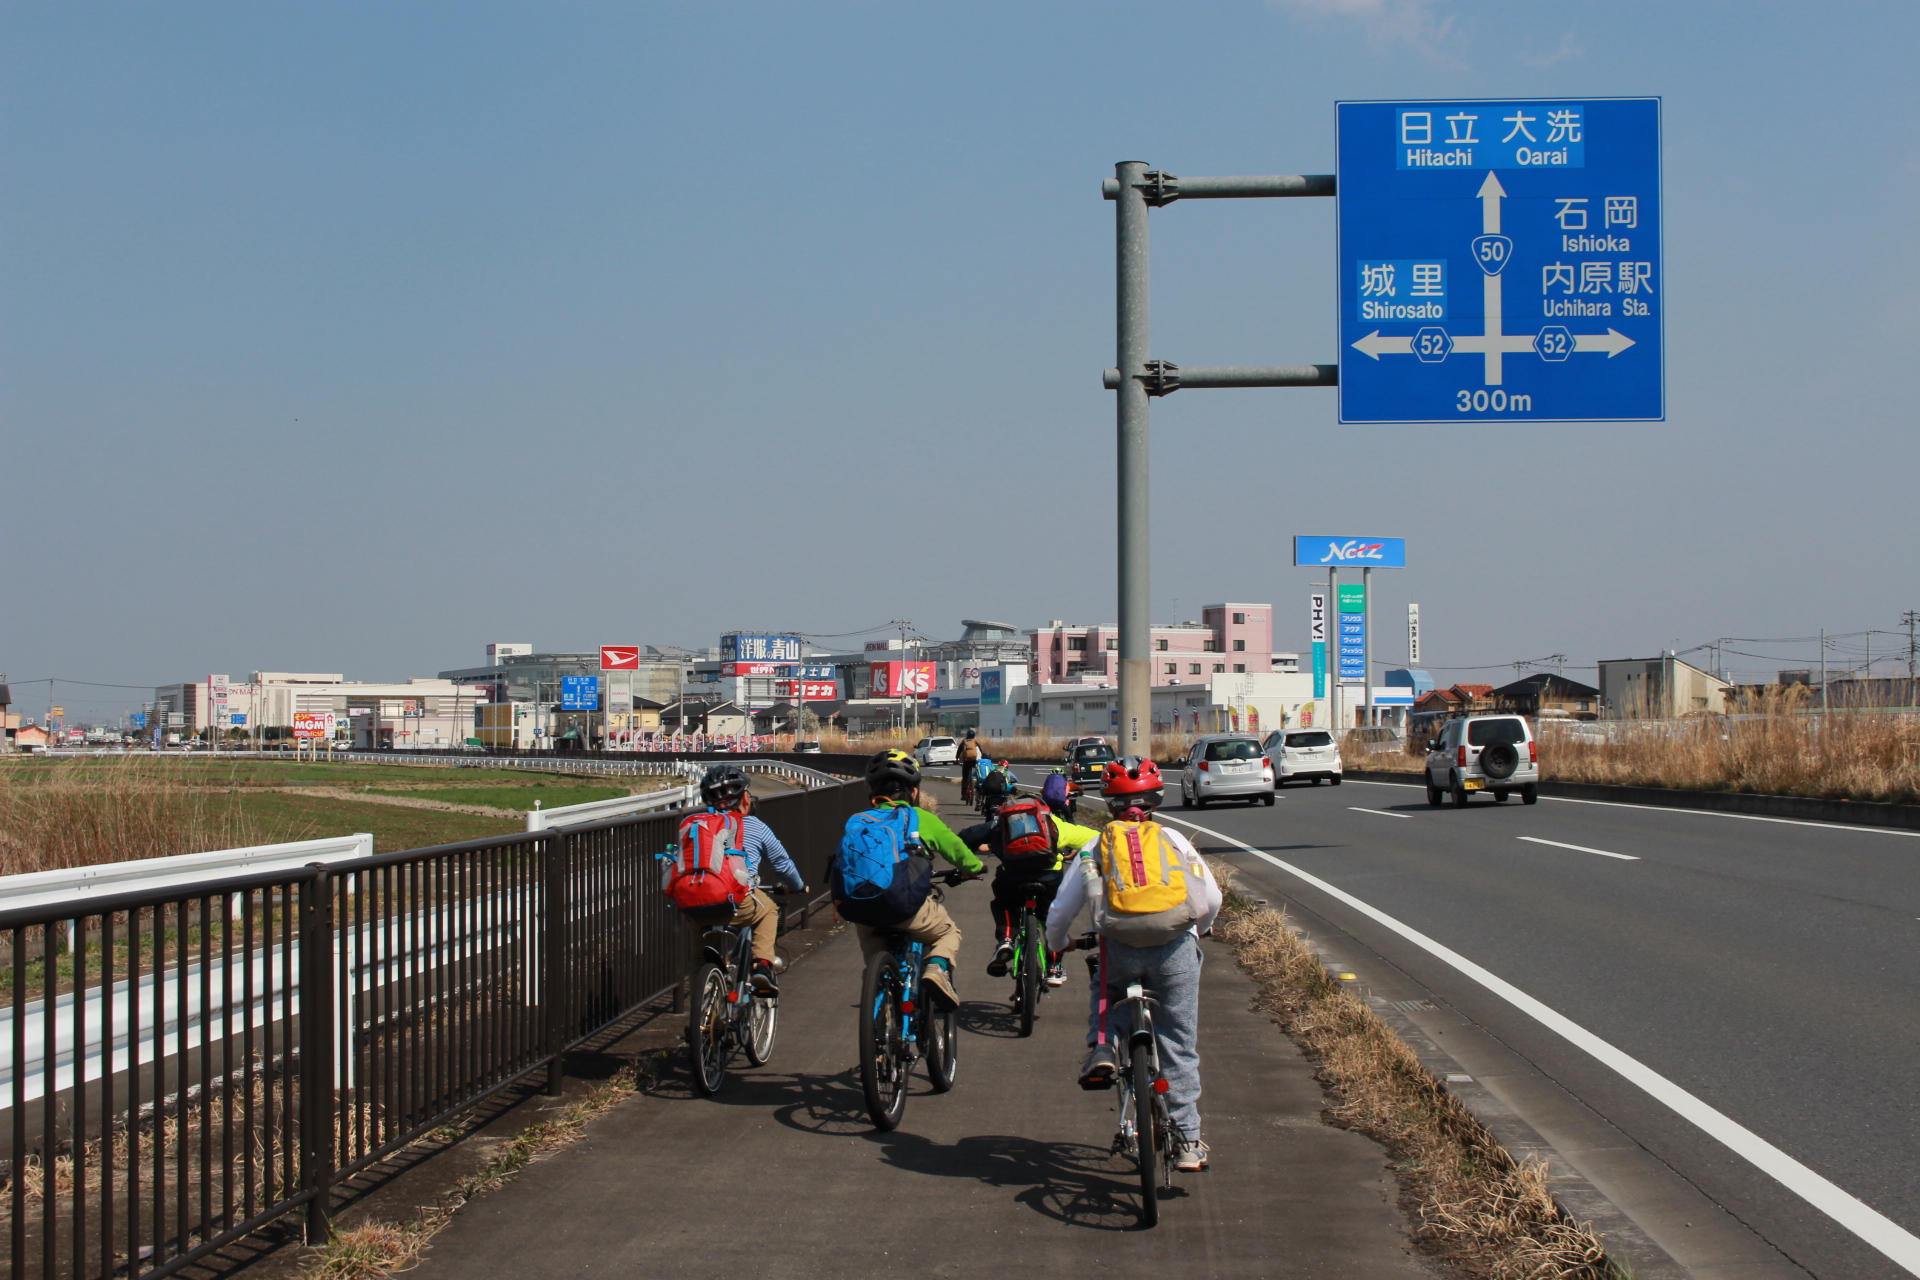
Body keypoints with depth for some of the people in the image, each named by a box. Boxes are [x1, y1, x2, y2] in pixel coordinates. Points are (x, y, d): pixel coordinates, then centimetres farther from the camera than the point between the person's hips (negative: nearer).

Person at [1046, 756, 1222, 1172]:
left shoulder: (1094, 846, 14)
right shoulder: (1173, 840, 16)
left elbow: (1060, 912, 12)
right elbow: (1211, 900, 14)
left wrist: (1058, 945, 33)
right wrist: (1196, 931, 35)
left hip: (1119, 949, 0)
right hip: (1175, 950, 0)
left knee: (1105, 991, 34)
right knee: (1179, 1047, 11)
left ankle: (1101, 1049, 5)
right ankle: (1188, 1141, 10)